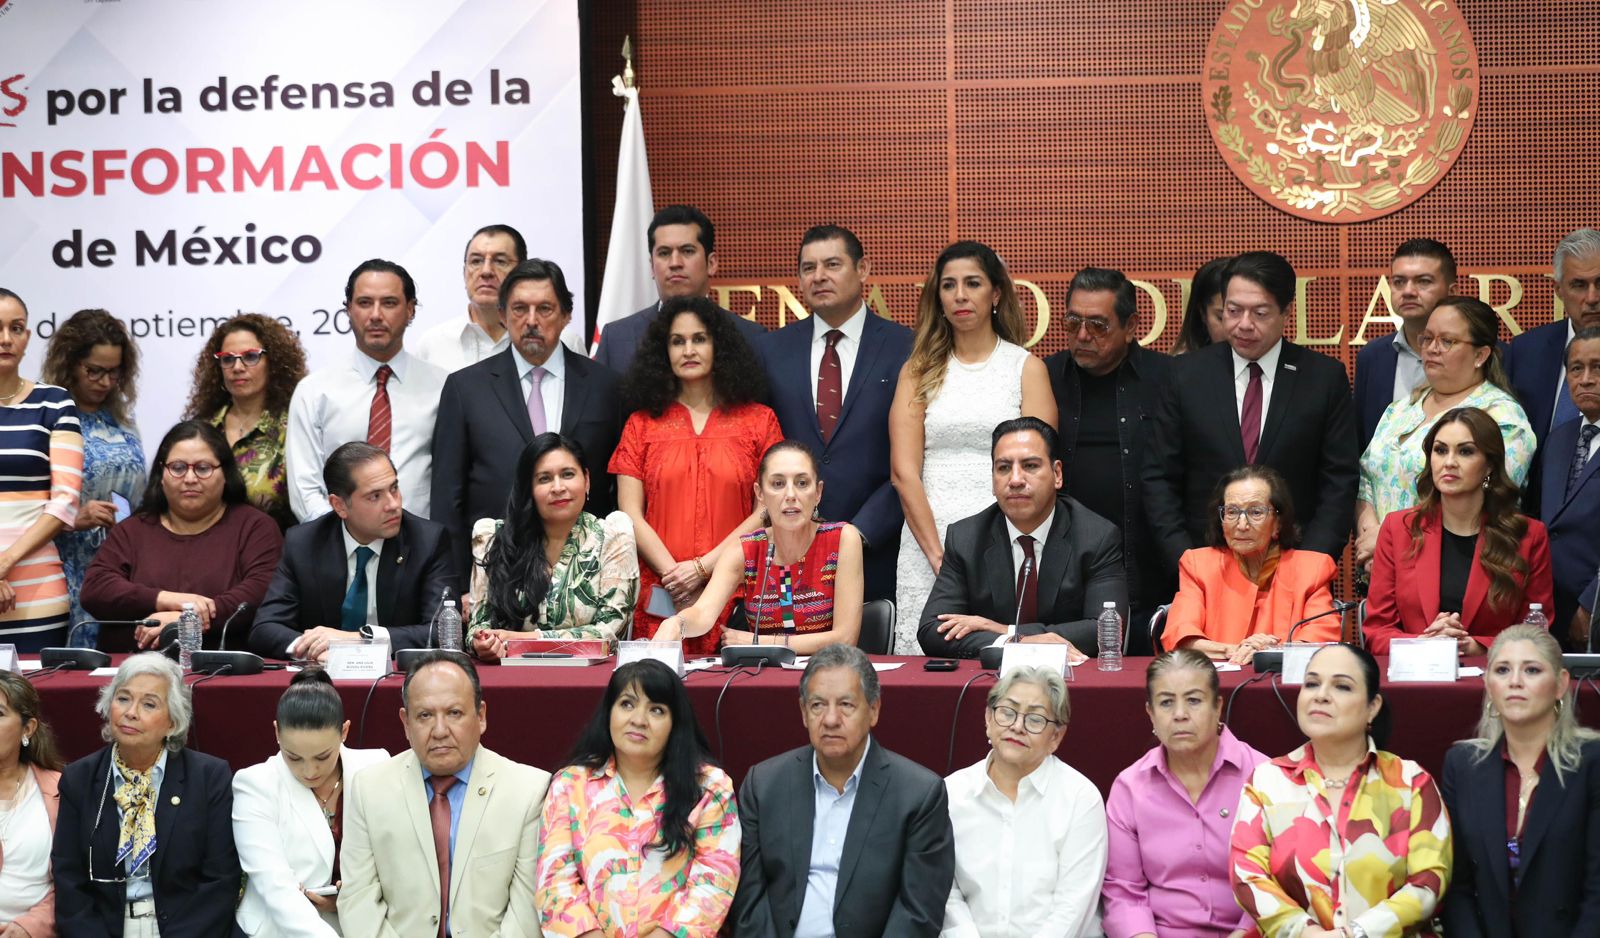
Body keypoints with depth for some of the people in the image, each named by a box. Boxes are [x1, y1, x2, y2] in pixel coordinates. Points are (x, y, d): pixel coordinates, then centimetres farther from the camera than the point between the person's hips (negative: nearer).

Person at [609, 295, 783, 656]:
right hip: (660, 598, 1)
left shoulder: (758, 420, 8)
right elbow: (630, 514, 5)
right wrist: (674, 573, -9)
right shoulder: (642, 424, 12)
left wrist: (704, 567, -9)